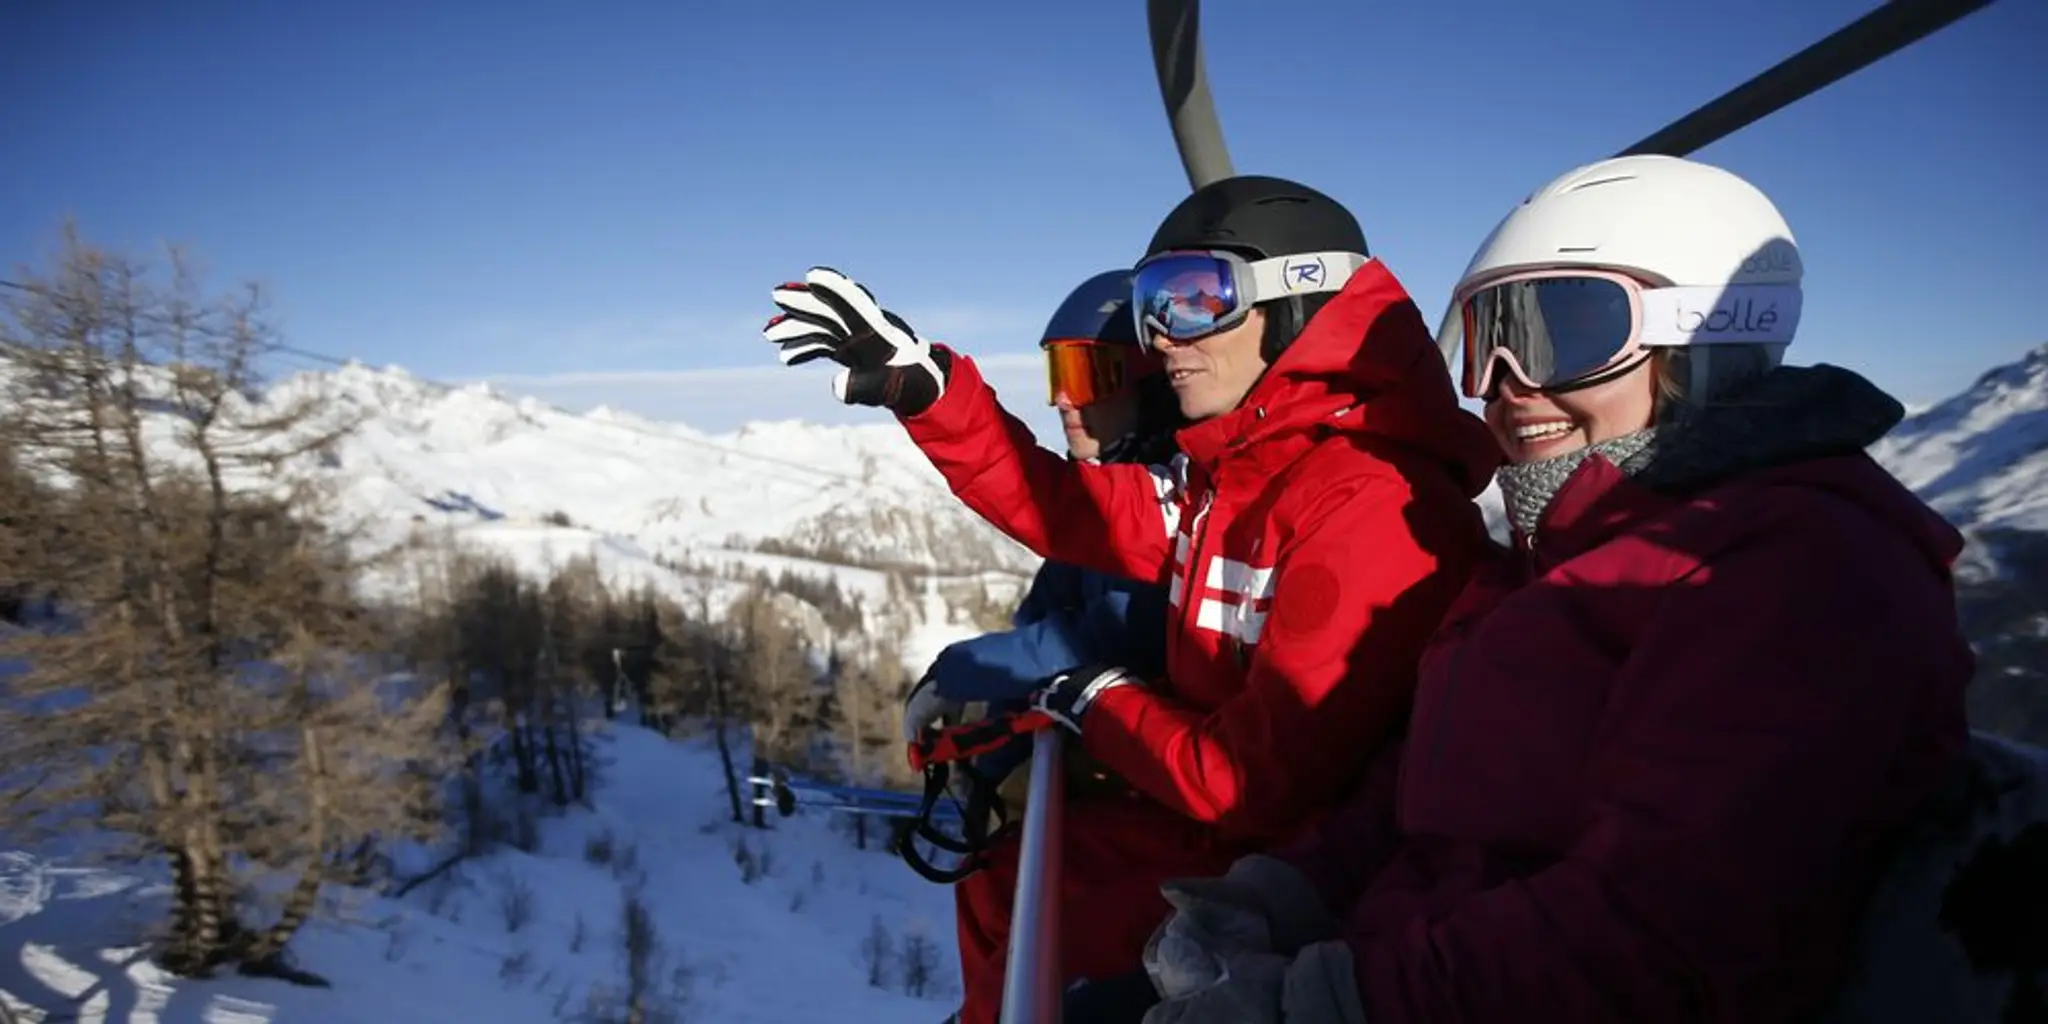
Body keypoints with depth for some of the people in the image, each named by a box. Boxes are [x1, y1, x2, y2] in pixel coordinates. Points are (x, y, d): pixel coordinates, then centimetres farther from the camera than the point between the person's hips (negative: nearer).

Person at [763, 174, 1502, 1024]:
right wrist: (921, 385, 1)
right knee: (1004, 873, 18)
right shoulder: (1233, 472, 2)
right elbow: (1065, 509, 9)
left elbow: (1258, 783, -28)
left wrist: (1105, 707, -10)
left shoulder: (1373, 513, -27)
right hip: (1220, 820, 8)